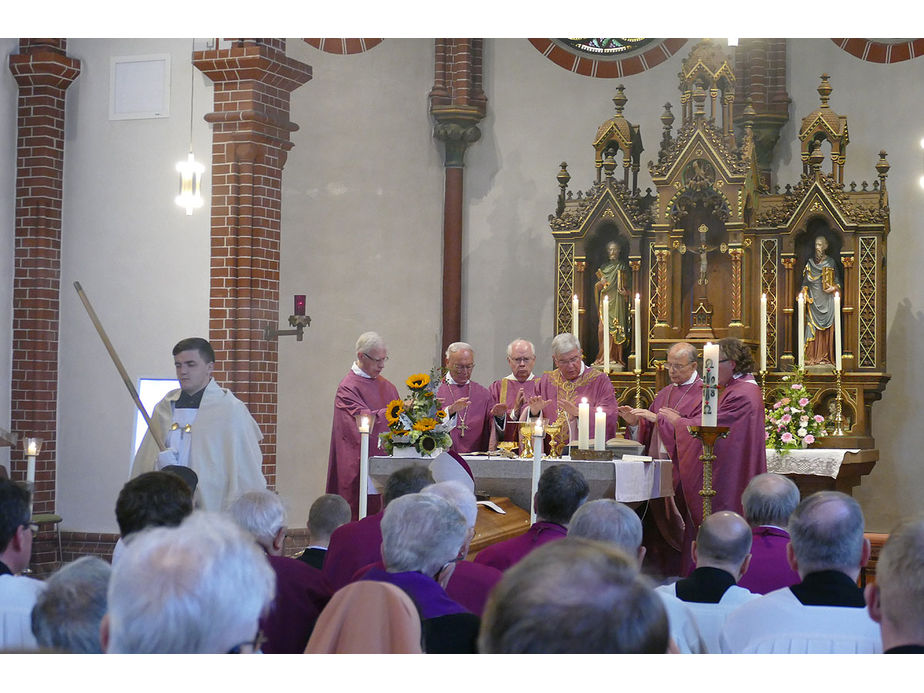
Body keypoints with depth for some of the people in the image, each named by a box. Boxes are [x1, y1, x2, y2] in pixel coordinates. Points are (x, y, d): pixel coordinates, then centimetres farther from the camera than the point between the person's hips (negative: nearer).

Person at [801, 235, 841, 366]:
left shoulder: (830, 262, 7)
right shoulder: (810, 262, 11)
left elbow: (837, 281, 7)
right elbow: (805, 281, 10)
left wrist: (833, 288, -13)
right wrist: (804, 295, -2)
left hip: (827, 300, -1)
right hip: (813, 300, 1)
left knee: (827, 328, -3)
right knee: (813, 328, -5)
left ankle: (825, 356, -1)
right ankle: (812, 356, -6)